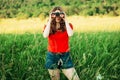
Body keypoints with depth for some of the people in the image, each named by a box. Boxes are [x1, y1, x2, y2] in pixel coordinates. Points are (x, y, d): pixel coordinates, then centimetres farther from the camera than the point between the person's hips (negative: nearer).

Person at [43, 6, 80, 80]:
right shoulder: (48, 26, 1)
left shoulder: (68, 25, 1)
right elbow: (45, 35, -21)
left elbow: (70, 34, -21)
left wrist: (65, 20, -15)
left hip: (65, 56, 0)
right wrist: (49, 21, -15)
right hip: (52, 56, 0)